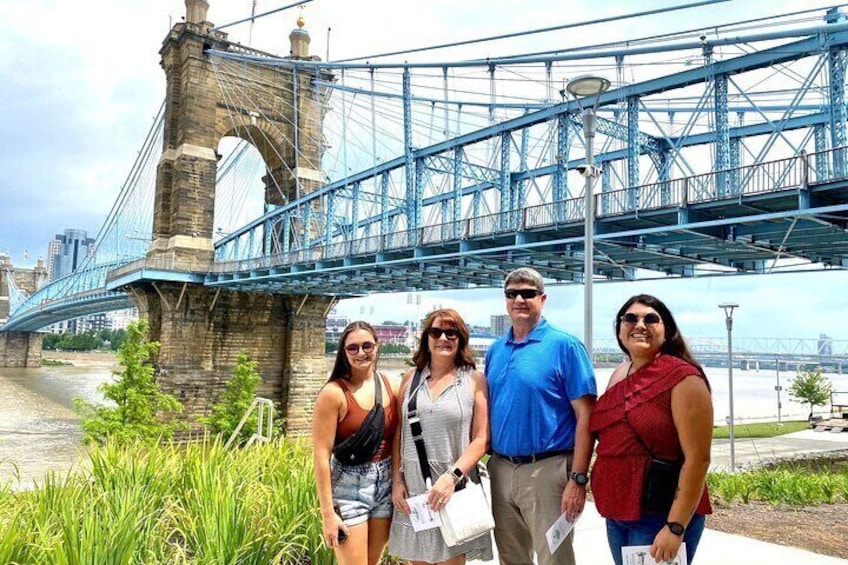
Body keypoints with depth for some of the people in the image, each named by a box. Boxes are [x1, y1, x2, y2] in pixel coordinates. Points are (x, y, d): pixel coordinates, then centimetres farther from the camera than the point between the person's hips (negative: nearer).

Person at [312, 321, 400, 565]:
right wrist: (327, 513, -15)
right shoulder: (334, 393, -13)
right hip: (348, 487, -5)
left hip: (385, 484, 5)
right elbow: (321, 455, -14)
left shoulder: (391, 388, 1)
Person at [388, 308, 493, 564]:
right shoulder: (411, 377, 8)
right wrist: (397, 481, 2)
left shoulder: (474, 380, -1)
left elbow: (481, 439, -6)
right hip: (413, 486, 3)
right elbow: (398, 434, 9)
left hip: (455, 486, -2)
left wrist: (452, 476, -16)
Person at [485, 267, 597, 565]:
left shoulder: (565, 345, -9)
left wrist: (578, 479, -17)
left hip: (546, 470, -6)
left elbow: (585, 415, -12)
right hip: (500, 469, 6)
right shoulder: (495, 350, 9)